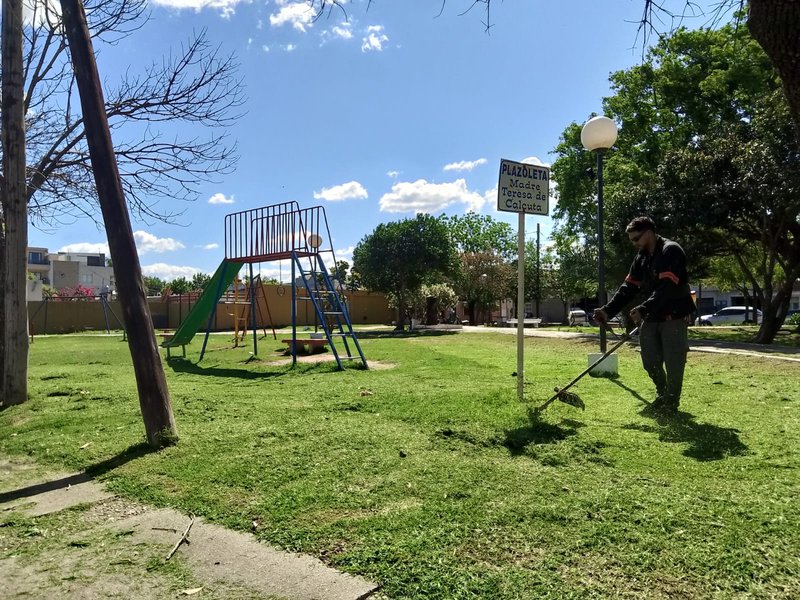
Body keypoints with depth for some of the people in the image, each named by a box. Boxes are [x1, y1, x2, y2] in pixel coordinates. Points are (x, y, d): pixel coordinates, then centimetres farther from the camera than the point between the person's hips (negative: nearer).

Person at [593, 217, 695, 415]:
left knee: (673, 362, -3)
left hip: (674, 316, -7)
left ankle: (671, 403, 13)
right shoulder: (641, 258, 10)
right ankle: (662, 395, 31)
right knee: (650, 361, 8)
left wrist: (643, 309, -38)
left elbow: (667, 287, -27)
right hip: (651, 317, 7)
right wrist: (608, 310, -5)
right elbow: (628, 287, 7)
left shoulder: (671, 251, -15)